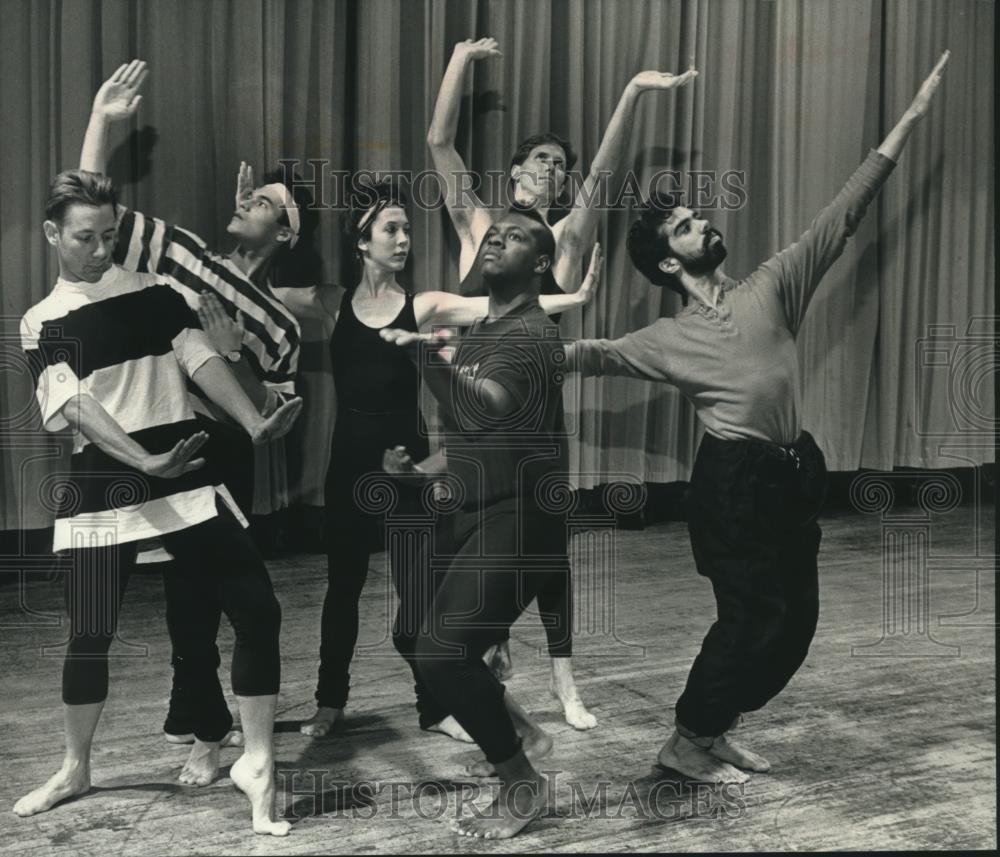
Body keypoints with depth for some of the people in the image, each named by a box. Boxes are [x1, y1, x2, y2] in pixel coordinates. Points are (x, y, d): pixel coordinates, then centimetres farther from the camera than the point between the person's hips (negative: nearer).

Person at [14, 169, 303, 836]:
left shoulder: (155, 293, 10)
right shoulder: (44, 324, 4)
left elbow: (201, 358, -3)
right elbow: (76, 406, -11)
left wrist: (254, 423, -22)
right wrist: (145, 462, -29)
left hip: (184, 478, 1)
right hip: (104, 488, -1)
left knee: (258, 610, -8)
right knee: (91, 636, 5)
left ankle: (257, 763, 4)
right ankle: (76, 769, 30)